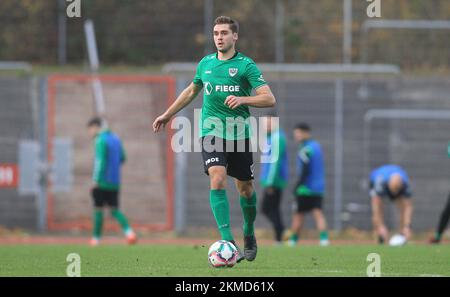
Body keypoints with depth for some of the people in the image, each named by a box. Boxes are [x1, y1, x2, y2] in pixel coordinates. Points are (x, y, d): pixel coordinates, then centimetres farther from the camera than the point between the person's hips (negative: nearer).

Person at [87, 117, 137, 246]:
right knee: (115, 210, 8)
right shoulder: (116, 139, 11)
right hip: (114, 182, 7)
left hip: (102, 182, -7)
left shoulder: (101, 141, -12)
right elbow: (122, 158, 19)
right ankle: (128, 231, -12)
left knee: (98, 210, 5)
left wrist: (95, 180, -21)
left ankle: (96, 238, 10)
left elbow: (100, 161, -20)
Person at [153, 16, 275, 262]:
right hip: (212, 130, 1)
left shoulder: (246, 65, -4)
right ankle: (228, 242, -22)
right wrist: (168, 114, 31)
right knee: (217, 180, -19)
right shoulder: (206, 63, 9)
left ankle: (249, 237, 34)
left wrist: (242, 99, -27)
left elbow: (269, 99, -11)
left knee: (245, 188, 9)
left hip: (239, 133, -1)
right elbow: (192, 90, 28)